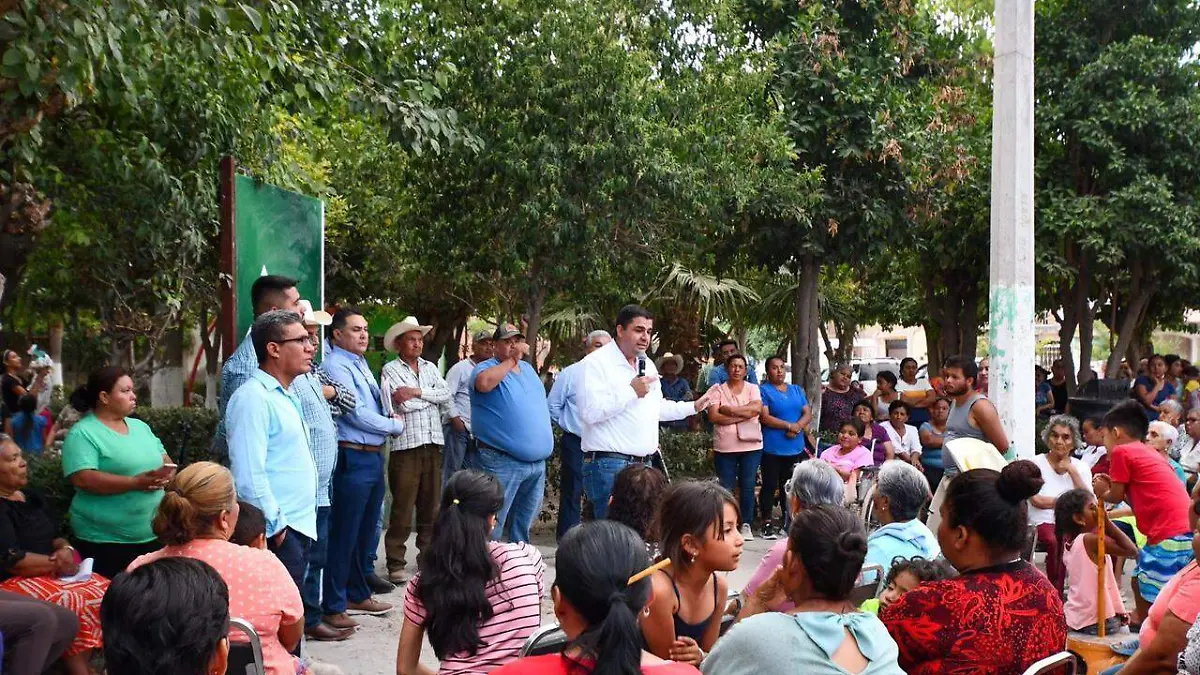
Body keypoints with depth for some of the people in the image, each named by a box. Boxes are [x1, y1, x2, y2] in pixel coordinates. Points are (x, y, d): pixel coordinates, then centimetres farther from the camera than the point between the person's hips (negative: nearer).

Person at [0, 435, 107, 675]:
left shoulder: (31, 496, 14)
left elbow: (55, 536, 19)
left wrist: (65, 549, -4)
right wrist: (55, 561, -13)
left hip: (51, 572, 9)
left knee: (104, 591, -12)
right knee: (72, 603, -30)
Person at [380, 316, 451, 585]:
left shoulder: (430, 368, 16)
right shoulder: (390, 371, 0)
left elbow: (446, 394, 2)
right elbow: (399, 406, -13)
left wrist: (417, 393, -10)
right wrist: (431, 396, -1)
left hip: (433, 445, 5)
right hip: (406, 446, -5)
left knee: (431, 505, 11)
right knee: (402, 508, -2)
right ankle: (396, 562, 6)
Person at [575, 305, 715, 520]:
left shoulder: (647, 364, 19)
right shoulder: (596, 362, -10)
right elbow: (590, 411, -22)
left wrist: (693, 407, 28)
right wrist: (631, 391, -17)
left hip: (644, 463, 9)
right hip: (609, 465, -9)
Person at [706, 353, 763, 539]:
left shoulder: (753, 388, 8)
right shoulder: (717, 390, 3)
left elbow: (757, 408, -11)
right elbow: (713, 416, -10)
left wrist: (729, 410, -12)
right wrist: (743, 415, -11)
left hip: (751, 445, 1)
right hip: (725, 447, -1)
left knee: (748, 487, 3)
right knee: (726, 488, 1)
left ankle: (746, 524, 12)